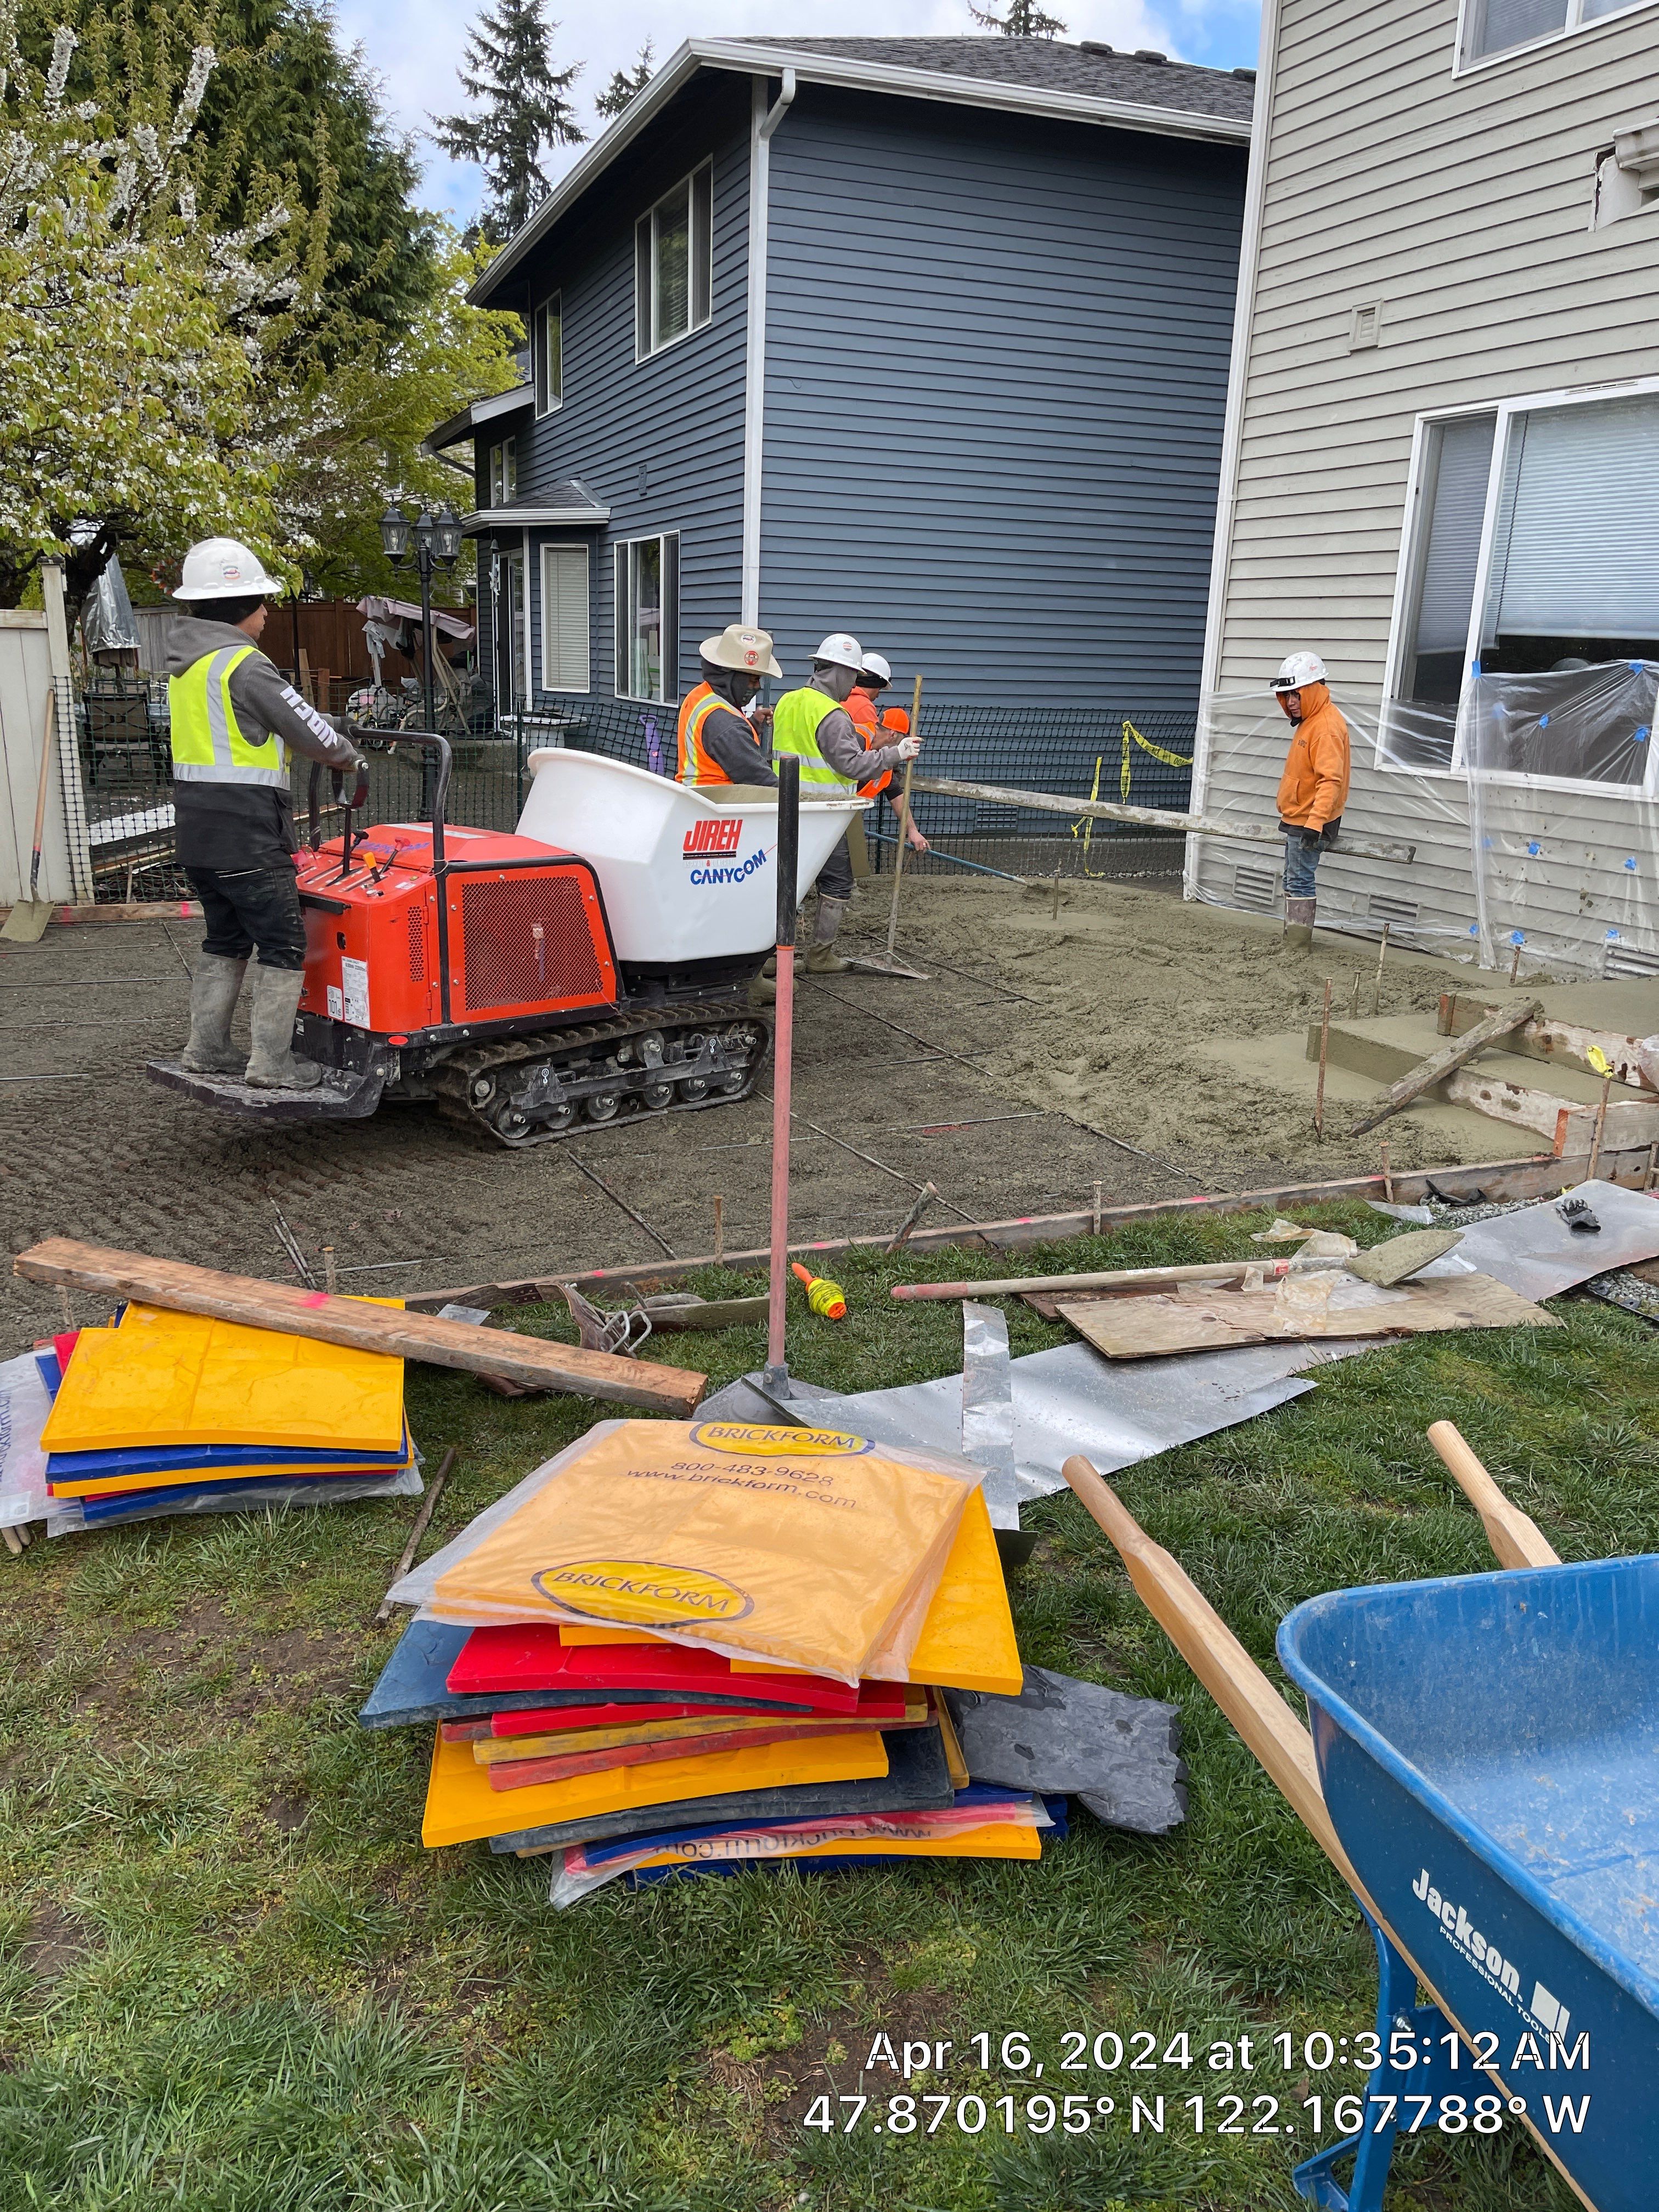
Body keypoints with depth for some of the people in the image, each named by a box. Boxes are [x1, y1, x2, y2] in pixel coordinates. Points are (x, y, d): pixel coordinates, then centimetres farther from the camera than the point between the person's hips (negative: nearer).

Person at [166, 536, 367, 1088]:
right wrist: (350, 755, 8)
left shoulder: (185, 662, 14)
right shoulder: (243, 664, -15)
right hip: (246, 833, -9)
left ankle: (207, 1049, 24)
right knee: (284, 945, -2)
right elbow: (305, 727, -13)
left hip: (196, 829, 9)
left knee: (226, 938, 20)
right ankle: (272, 1064, -1)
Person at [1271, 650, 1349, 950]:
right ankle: (1293, 938, 26)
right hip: (1298, 819, 11)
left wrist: (1315, 822, -37)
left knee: (1300, 880, -8)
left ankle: (1298, 944, -3)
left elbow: (1330, 780, -29)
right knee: (1293, 879, 17)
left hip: (1310, 823, -11)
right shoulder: (1310, 720, 13)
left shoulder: (1327, 728, -21)